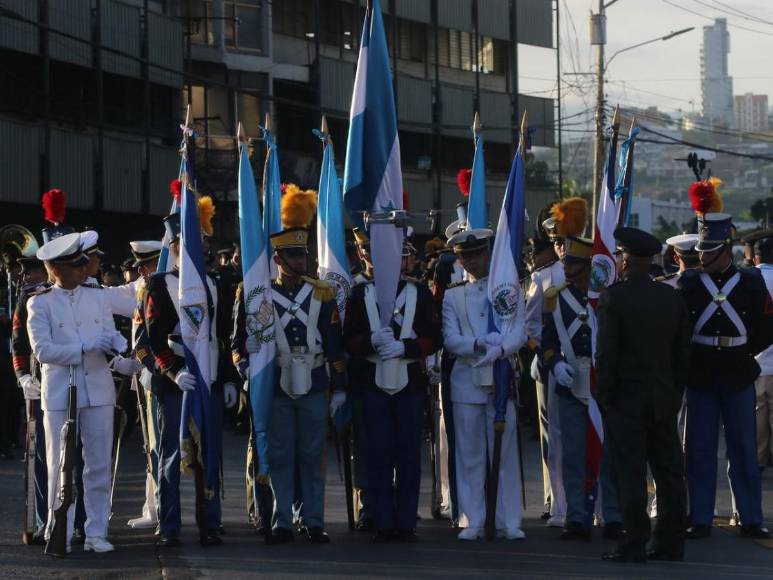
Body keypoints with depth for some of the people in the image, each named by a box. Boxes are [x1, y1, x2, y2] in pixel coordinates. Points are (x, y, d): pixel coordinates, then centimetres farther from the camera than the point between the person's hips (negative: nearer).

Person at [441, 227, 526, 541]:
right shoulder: (453, 296, 12)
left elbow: (520, 334, -1)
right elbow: (450, 339, 1)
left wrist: (499, 349, -20)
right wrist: (479, 344, -17)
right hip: (466, 382, 1)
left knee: (506, 452, -1)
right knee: (469, 454, 2)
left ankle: (508, 521, 3)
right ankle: (472, 521, 6)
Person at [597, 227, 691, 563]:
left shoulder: (614, 297, -10)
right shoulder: (672, 298, 6)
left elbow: (606, 352, -13)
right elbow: (683, 352, 9)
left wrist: (604, 396, -5)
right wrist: (676, 392, 16)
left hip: (626, 398, -5)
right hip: (664, 399, 5)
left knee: (630, 473, -3)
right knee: (669, 471, 9)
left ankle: (635, 544, -4)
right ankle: (671, 542, 13)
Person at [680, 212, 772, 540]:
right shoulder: (688, 284, 2)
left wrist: (741, 353, 5)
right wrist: (691, 357, 1)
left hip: (739, 378, 0)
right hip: (700, 378, 0)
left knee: (744, 451, 5)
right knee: (700, 451, 3)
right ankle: (700, 520, 10)